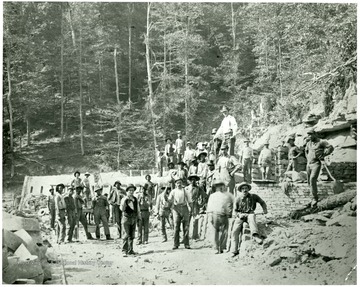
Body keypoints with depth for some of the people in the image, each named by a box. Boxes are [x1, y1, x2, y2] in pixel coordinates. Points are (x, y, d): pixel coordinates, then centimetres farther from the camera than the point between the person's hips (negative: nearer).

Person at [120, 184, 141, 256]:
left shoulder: (135, 199, 8)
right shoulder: (124, 199, -6)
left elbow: (138, 209, 17)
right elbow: (122, 209, -18)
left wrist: (139, 217, 16)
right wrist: (124, 201, -30)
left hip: (134, 218, 5)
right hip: (126, 218, -5)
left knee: (132, 235, 9)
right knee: (126, 235, -12)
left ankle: (130, 250, 17)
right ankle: (124, 251, -11)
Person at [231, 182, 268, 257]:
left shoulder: (253, 196, 5)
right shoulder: (238, 199, 5)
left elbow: (262, 202, 18)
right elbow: (234, 211, 9)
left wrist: (265, 209, 0)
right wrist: (239, 215, -12)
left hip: (249, 214, -1)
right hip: (240, 216, 1)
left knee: (252, 216, -38)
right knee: (235, 231, -19)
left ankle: (255, 235, -59)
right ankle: (234, 251, -13)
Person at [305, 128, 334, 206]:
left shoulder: (321, 142, -8)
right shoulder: (309, 143, 13)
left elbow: (331, 148, -15)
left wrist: (323, 155, -16)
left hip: (316, 164, -7)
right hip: (309, 164, 7)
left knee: (312, 180, -24)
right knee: (310, 182, 10)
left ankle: (315, 198, -16)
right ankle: (315, 197, 28)